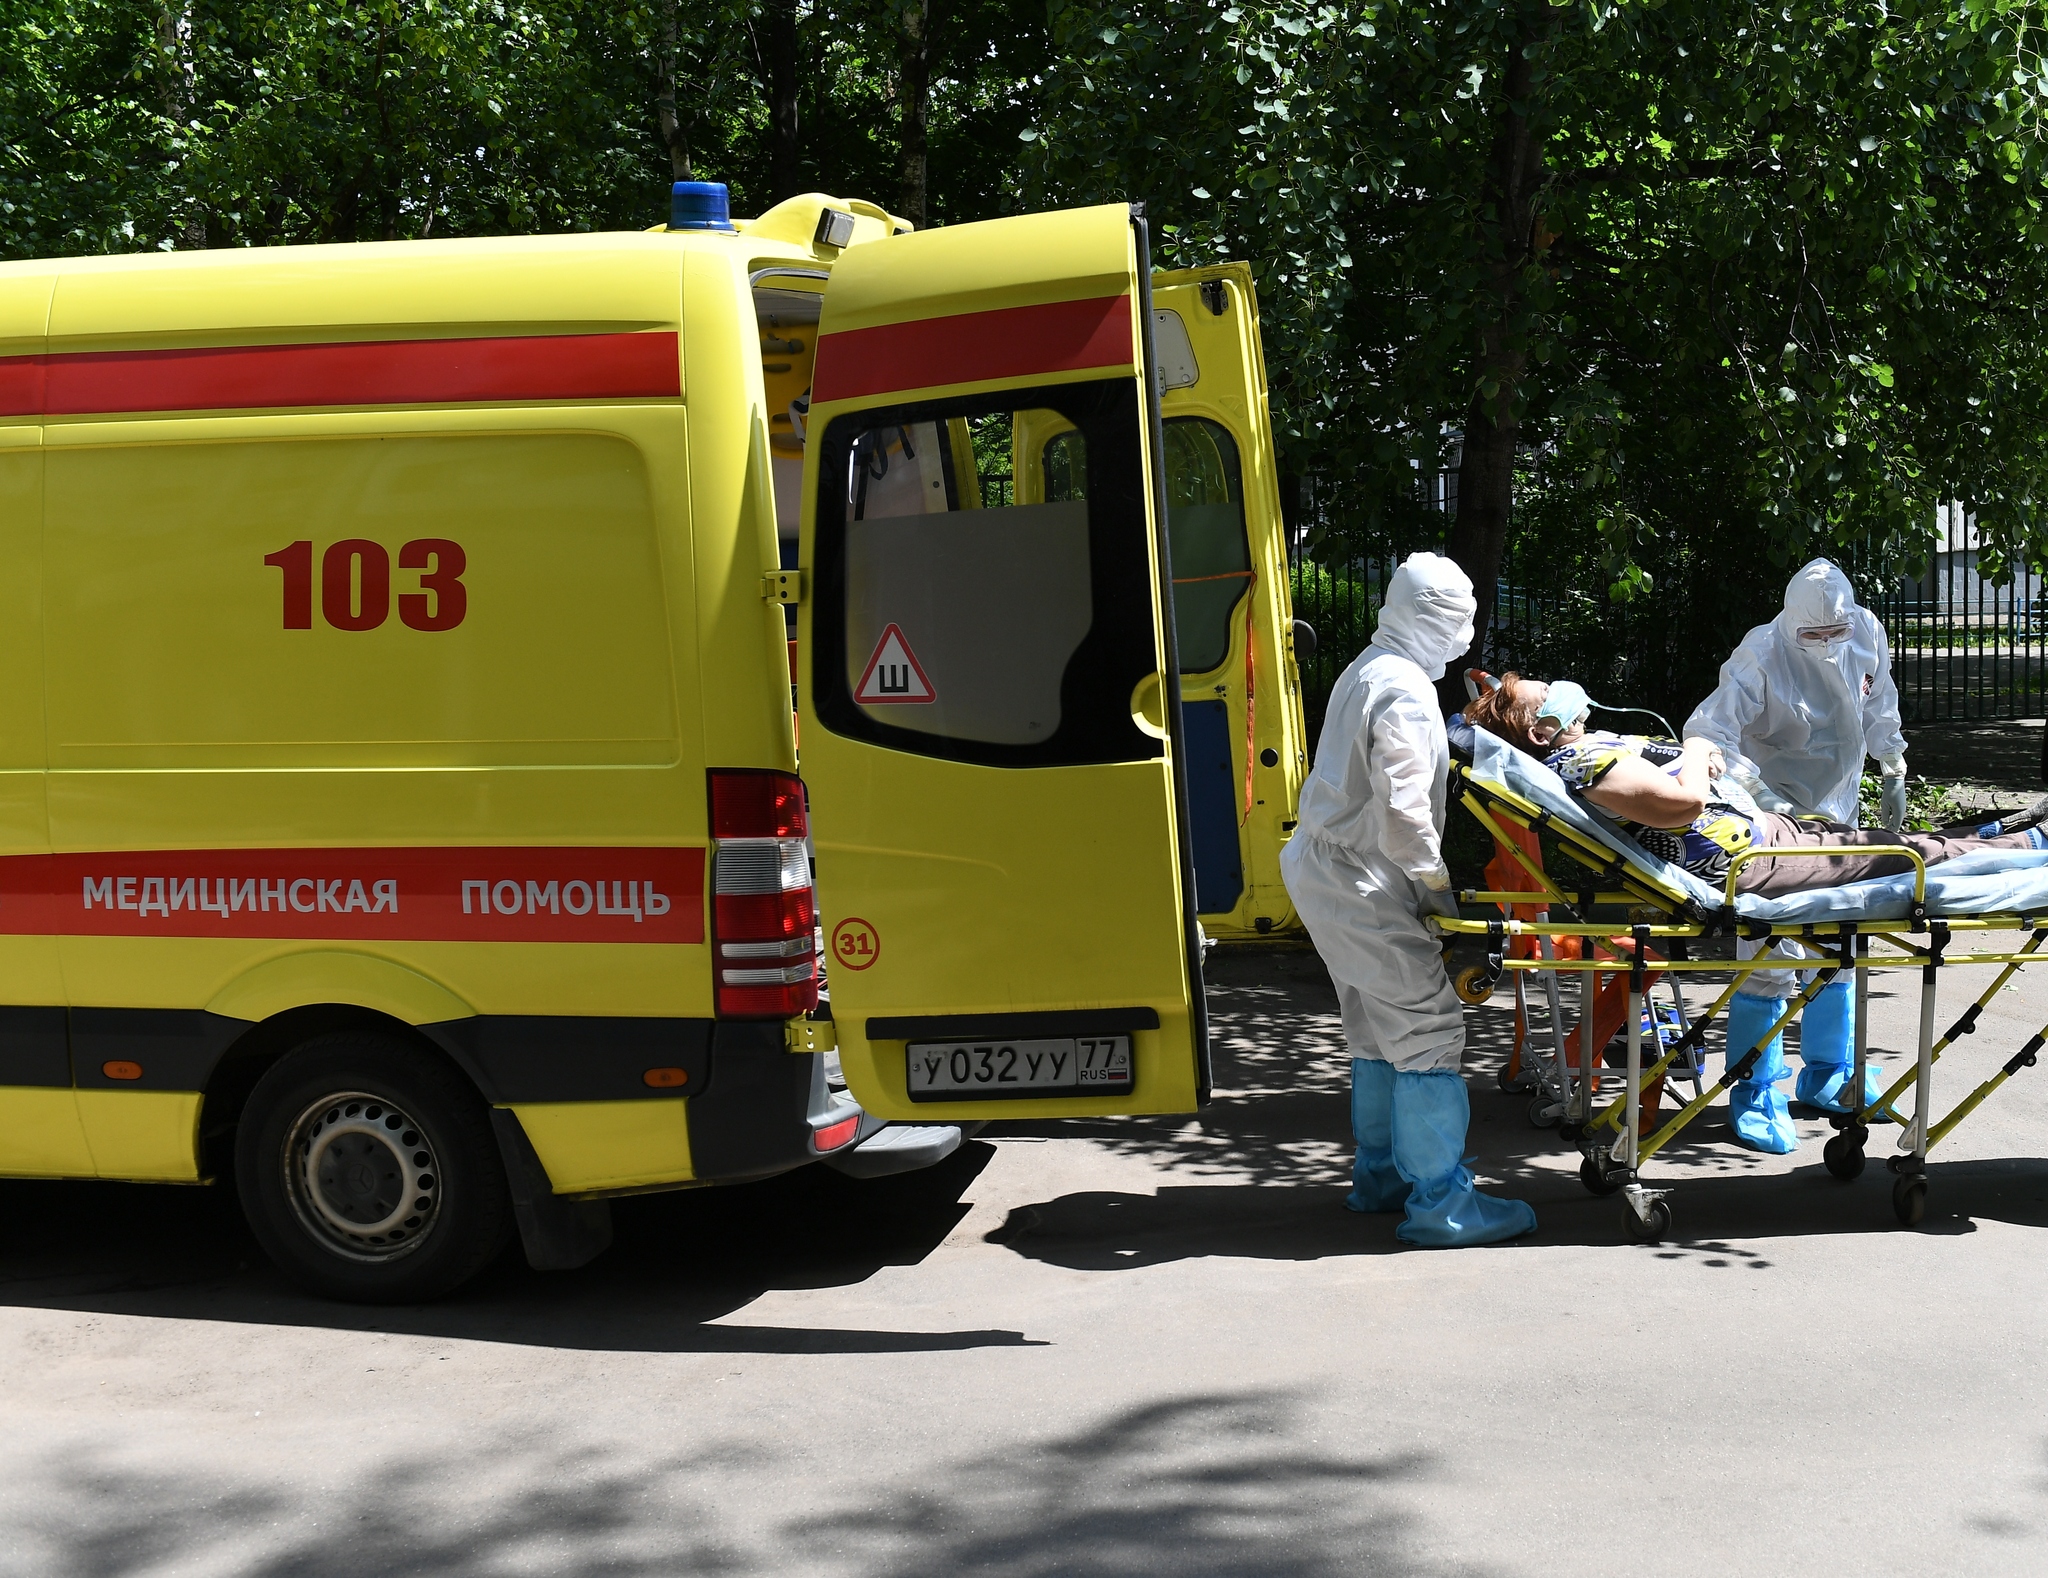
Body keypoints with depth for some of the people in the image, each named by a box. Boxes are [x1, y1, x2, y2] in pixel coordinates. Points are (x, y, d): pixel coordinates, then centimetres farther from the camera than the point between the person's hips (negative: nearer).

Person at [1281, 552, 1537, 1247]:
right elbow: (1403, 811, -25)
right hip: (1361, 885, -11)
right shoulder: (1406, 693, -20)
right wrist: (1439, 888, -14)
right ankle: (1439, 1202, -4)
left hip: (1321, 869, 11)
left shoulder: (1367, 669, 12)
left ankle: (1380, 1175, 28)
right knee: (1429, 1028, -7)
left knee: (1378, 1031, 19)